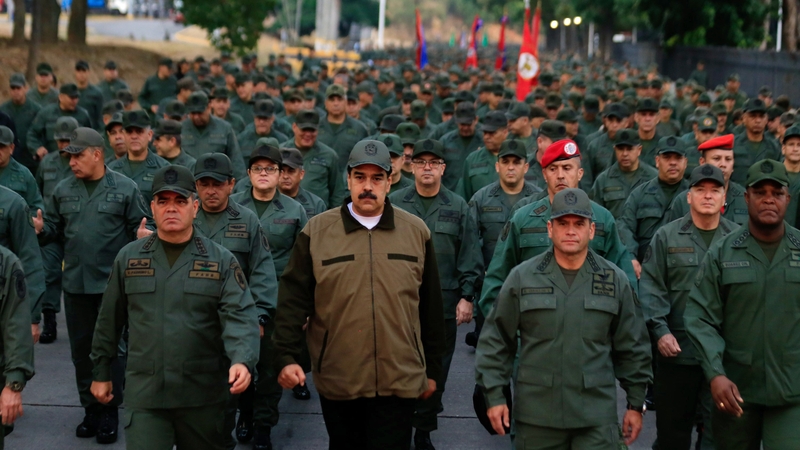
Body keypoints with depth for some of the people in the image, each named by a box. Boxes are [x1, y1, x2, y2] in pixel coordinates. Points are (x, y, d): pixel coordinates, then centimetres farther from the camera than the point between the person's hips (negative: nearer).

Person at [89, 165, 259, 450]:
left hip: (204, 395, 0)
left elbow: (239, 317, -12)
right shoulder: (128, 258, 6)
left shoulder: (221, 261, 0)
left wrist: (242, 360, -30)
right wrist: (101, 373, 15)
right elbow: (109, 320, 13)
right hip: (144, 394, 0)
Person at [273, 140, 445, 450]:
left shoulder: (416, 232, 4)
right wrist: (286, 357, -10)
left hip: (400, 381, 0)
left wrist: (433, 369, 10)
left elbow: (431, 308, 9)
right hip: (337, 381, 0)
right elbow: (293, 300, -1)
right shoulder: (316, 231, 0)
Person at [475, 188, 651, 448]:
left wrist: (636, 403, 10)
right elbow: (496, 341, 5)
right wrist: (494, 395, 0)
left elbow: (632, 347, 10)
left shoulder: (615, 280, 5)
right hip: (536, 417, 0)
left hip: (597, 419, 0)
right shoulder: (522, 278, 2)